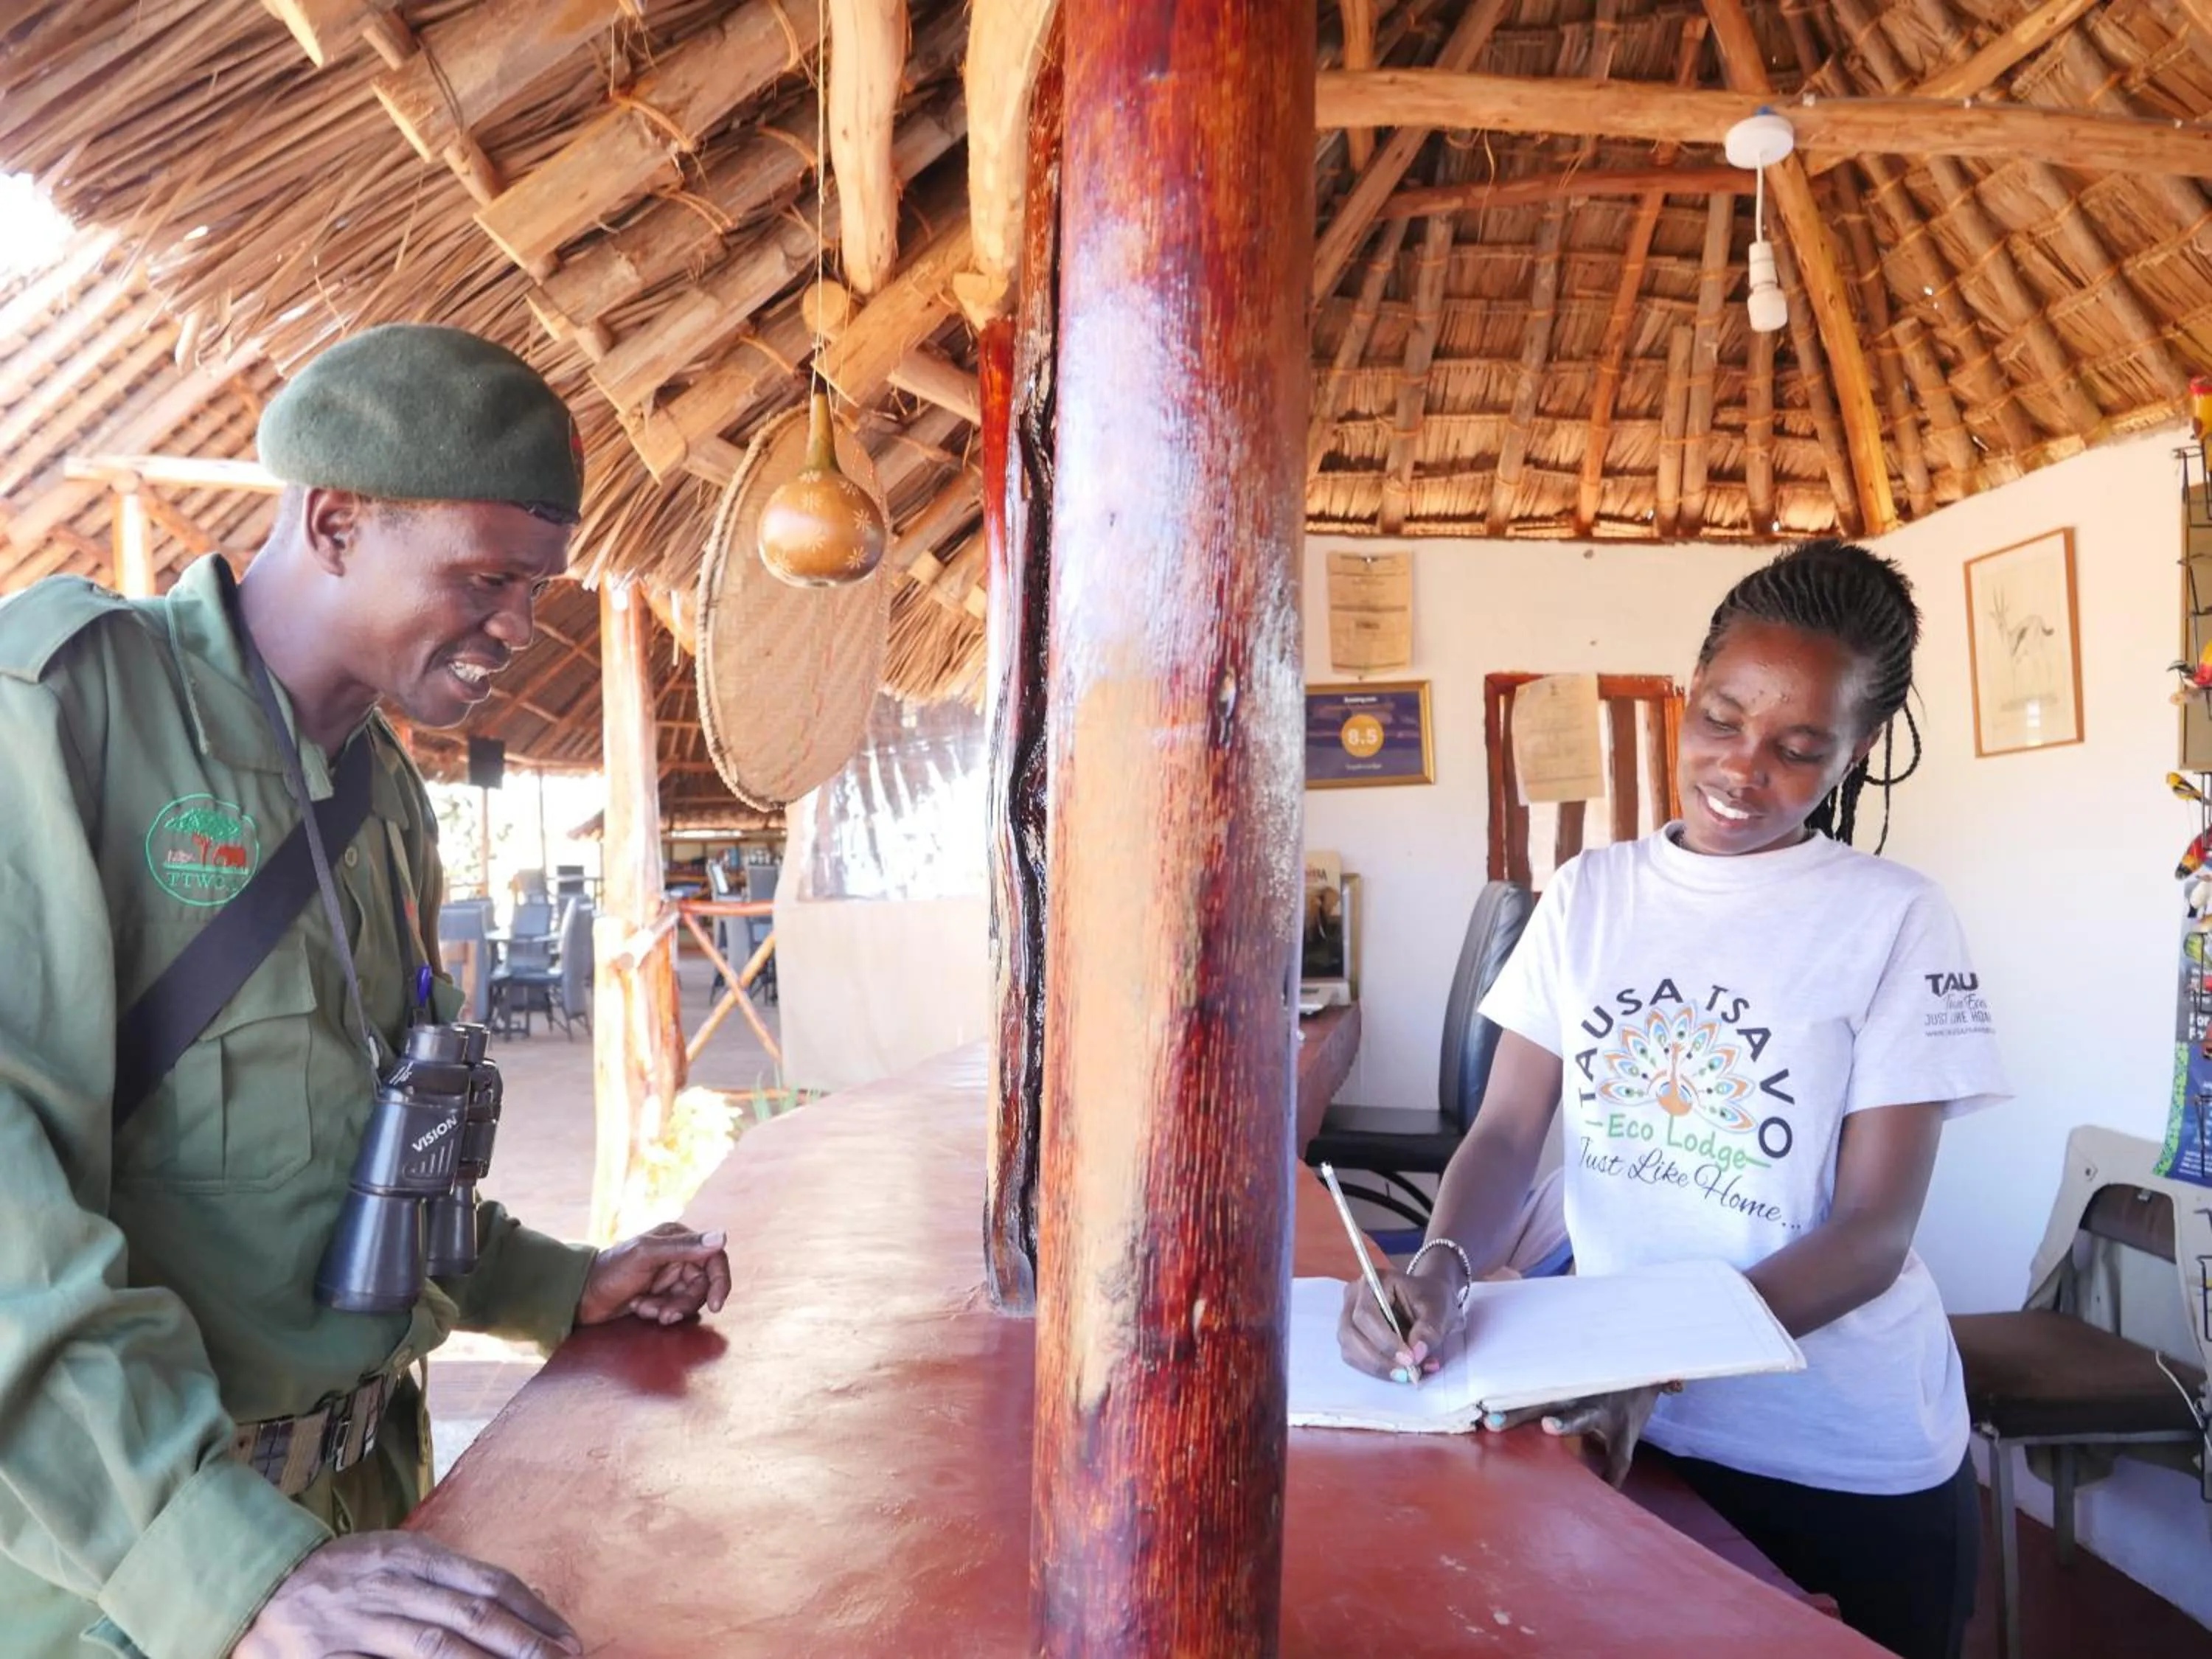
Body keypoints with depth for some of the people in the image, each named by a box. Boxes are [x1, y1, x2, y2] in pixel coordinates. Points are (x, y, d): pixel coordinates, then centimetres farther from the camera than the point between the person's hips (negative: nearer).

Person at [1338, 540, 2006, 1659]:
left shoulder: (1893, 920, -11)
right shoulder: (1588, 894, -2)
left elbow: (1874, 1232, -15)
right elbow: (1509, 1131, -5)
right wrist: (1440, 1264, -26)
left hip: (1848, 1462, -2)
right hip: (1620, 1425, 3)